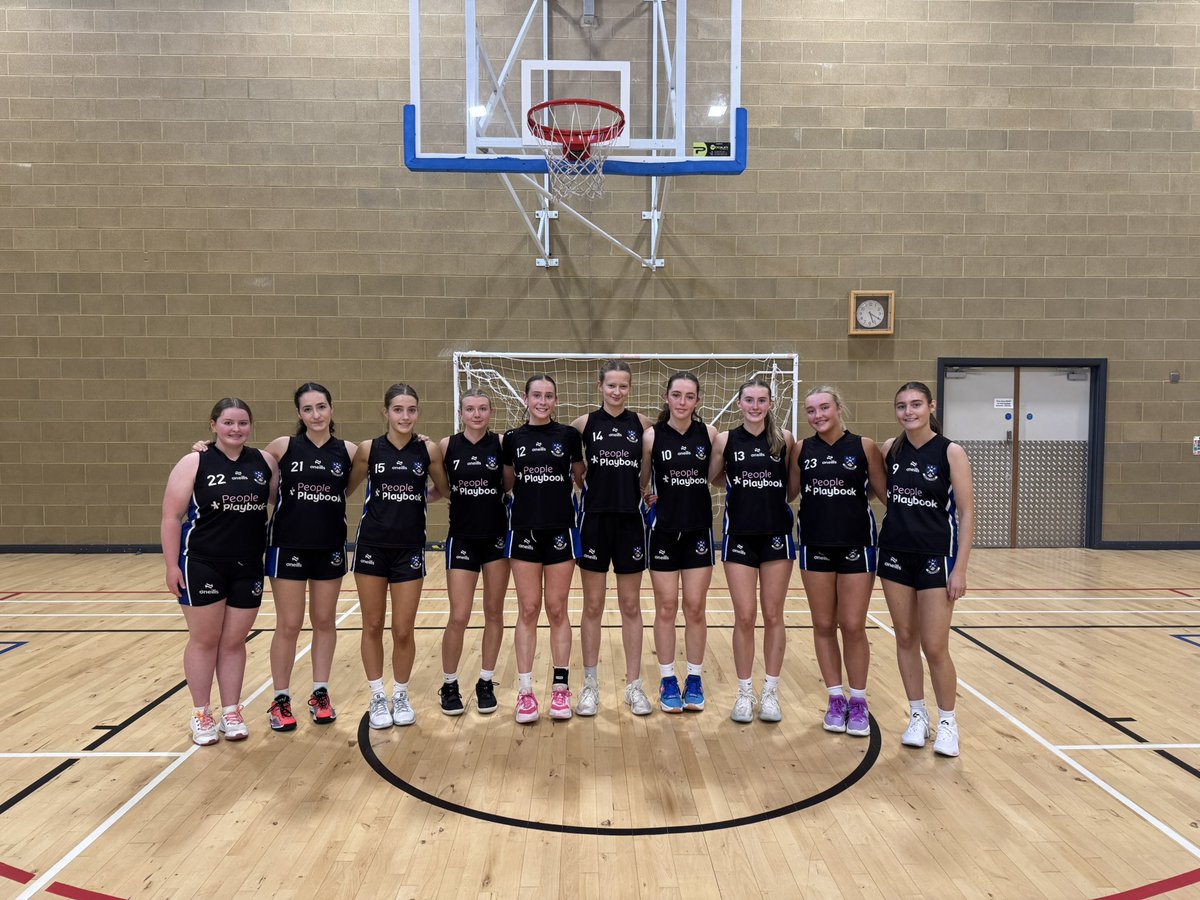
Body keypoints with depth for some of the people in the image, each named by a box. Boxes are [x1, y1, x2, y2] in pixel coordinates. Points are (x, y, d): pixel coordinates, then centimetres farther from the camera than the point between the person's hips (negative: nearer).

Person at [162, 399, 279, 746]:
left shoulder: (264, 462, 3)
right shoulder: (194, 463, -6)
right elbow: (171, 517, -7)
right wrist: (172, 565, -10)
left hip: (248, 567, 3)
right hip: (202, 565, -3)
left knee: (234, 641, 11)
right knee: (204, 640, 8)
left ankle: (231, 711, 23)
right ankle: (201, 714, 22)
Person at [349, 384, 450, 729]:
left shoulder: (429, 450, -4)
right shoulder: (368, 449, -4)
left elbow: (445, 490, 10)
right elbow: (346, 488, 8)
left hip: (410, 548, 0)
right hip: (372, 546, 0)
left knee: (403, 630, 4)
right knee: (373, 626, 8)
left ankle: (401, 696, 26)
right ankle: (377, 698, 25)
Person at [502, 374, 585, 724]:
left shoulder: (569, 435, 1)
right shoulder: (512, 438, 4)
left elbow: (580, 478, 9)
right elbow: (507, 484, 12)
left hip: (560, 531, -1)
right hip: (524, 531, 1)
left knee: (557, 611, 6)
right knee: (527, 611, 5)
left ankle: (560, 688, 17)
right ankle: (525, 691, 13)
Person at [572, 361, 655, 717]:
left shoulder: (642, 423, 1)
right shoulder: (585, 423, -1)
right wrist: (581, 473, -1)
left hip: (631, 520, 1)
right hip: (594, 520, -1)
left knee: (631, 607, 8)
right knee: (592, 607, 7)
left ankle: (634, 685, 19)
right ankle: (590, 685, 19)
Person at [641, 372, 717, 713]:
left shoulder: (709, 433, -2)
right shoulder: (652, 435, -6)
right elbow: (640, 481, 3)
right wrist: (650, 496, -10)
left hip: (699, 529, 1)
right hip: (663, 530, -1)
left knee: (695, 608, 7)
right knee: (666, 608, 7)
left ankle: (694, 680, 22)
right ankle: (667, 680, 20)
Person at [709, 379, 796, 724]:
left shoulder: (784, 439, -2)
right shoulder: (725, 440, -1)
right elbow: (712, 478, 6)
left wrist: (780, 495, -6)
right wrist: (741, 485, 0)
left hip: (777, 534, 0)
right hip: (739, 536, 0)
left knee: (773, 616, 7)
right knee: (744, 617, 3)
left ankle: (770, 691, 21)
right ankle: (745, 692, 18)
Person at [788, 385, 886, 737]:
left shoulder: (864, 446, -5)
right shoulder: (801, 449, 2)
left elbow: (884, 491, 0)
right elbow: (789, 492, 8)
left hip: (856, 545, -2)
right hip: (814, 546, 2)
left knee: (853, 627, 2)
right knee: (823, 626, 9)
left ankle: (858, 701, 21)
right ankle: (836, 699, 24)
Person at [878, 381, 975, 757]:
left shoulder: (951, 452, -10)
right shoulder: (890, 449, 1)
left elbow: (966, 513, -10)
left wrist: (960, 569, -13)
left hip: (936, 556, -4)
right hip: (895, 554, 4)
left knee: (934, 647, -1)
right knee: (905, 639, 10)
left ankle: (947, 720, 20)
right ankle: (918, 715, 26)